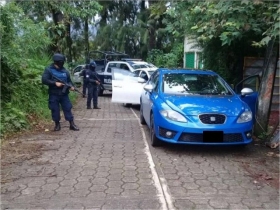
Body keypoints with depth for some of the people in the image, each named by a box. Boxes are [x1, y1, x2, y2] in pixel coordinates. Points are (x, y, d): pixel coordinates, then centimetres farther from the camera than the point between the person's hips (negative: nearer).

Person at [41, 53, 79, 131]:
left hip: (64, 94, 3)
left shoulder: (65, 71, 9)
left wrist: (71, 86, -5)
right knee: (55, 110, 3)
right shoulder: (49, 70, -3)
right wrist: (55, 83, -18)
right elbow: (44, 80, -11)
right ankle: (57, 125, 19)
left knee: (68, 109, 1)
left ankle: (72, 124, 5)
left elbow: (69, 80, 17)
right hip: (54, 95, -3)